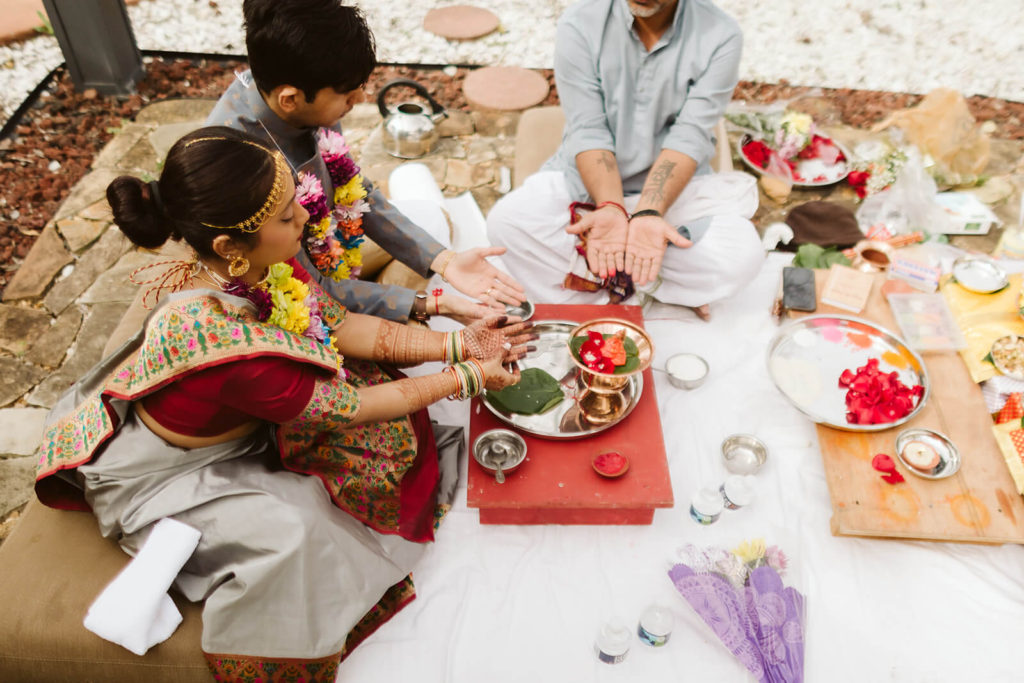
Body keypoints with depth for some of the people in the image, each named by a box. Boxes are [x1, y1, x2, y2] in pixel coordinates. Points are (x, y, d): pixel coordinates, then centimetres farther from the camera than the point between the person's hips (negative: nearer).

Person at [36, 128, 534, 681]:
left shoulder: (250, 265, -21)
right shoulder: (224, 341, -42)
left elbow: (343, 325, -9)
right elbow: (350, 408, -29)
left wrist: (458, 344, -12)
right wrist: (467, 378, -18)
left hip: (235, 421, 7)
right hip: (162, 474, -7)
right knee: (289, 530, -30)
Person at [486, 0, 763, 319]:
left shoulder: (720, 37, -10)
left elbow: (689, 137, -16)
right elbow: (588, 133, -15)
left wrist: (648, 213, -32)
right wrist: (611, 208, -31)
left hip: (675, 189, 0)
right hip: (585, 180, 1)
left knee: (743, 253, -28)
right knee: (505, 220, -29)